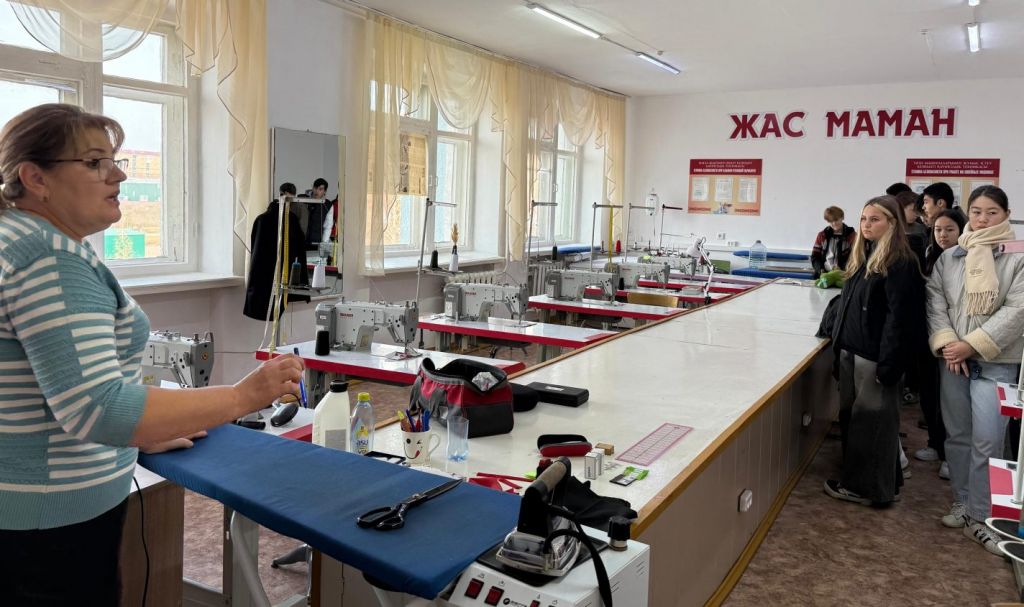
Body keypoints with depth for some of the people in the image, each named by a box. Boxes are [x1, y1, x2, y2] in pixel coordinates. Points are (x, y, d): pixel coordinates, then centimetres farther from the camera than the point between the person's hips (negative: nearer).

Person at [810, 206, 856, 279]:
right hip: (823, 275, 2)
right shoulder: (822, 235, 13)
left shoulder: (852, 235, 5)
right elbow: (815, 256, 12)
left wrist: (842, 269, -18)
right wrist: (820, 270, -6)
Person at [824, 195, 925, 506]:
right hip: (852, 350, 8)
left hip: (876, 355, -8)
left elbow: (899, 316, -17)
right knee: (851, 415, 14)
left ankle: (870, 488, 12)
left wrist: (889, 364, -20)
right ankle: (856, 479, 26)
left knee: (872, 419, 1)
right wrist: (839, 338, 15)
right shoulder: (862, 256, 14)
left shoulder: (900, 262, -12)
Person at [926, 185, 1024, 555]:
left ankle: (980, 517, 7)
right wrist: (946, 344, -12)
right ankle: (962, 503, 26)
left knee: (987, 441, -6)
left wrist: (972, 345, -16)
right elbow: (935, 302, 2)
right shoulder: (949, 257, 7)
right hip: (953, 359, 3)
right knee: (957, 435, 11)